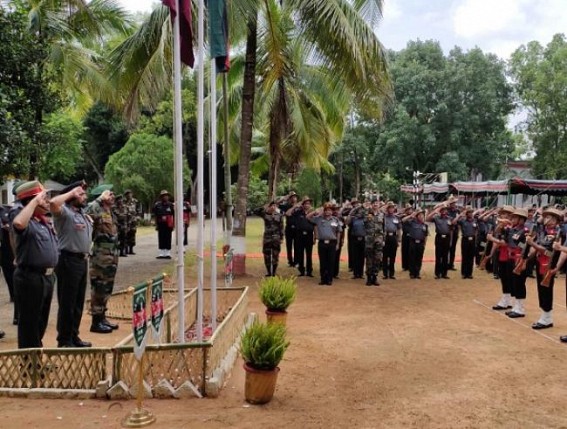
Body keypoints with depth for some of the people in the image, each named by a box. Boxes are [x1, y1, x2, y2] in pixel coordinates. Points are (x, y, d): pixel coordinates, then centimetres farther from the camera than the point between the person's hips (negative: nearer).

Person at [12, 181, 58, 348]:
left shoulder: (47, 222, 10)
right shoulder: (28, 223, -17)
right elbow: (18, 223, -41)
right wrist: (35, 201, -34)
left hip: (47, 276, 9)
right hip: (30, 278, -9)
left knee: (41, 321, 21)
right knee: (29, 322, 2)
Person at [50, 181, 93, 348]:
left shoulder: (83, 213, 15)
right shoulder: (65, 212, -12)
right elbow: (53, 203, -34)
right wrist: (72, 192, -22)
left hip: (82, 260, 9)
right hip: (69, 261, -9)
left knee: (78, 302, 16)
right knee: (67, 303, -1)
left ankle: (73, 336, 27)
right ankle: (64, 340, 9)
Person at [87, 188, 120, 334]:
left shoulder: (111, 213, 14)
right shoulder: (98, 211, -14)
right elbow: (89, 210, -36)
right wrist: (100, 198, -25)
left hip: (111, 257, 9)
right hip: (101, 257, -9)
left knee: (107, 289, 15)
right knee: (99, 289, -3)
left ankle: (102, 317, 25)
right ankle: (96, 322, 4)